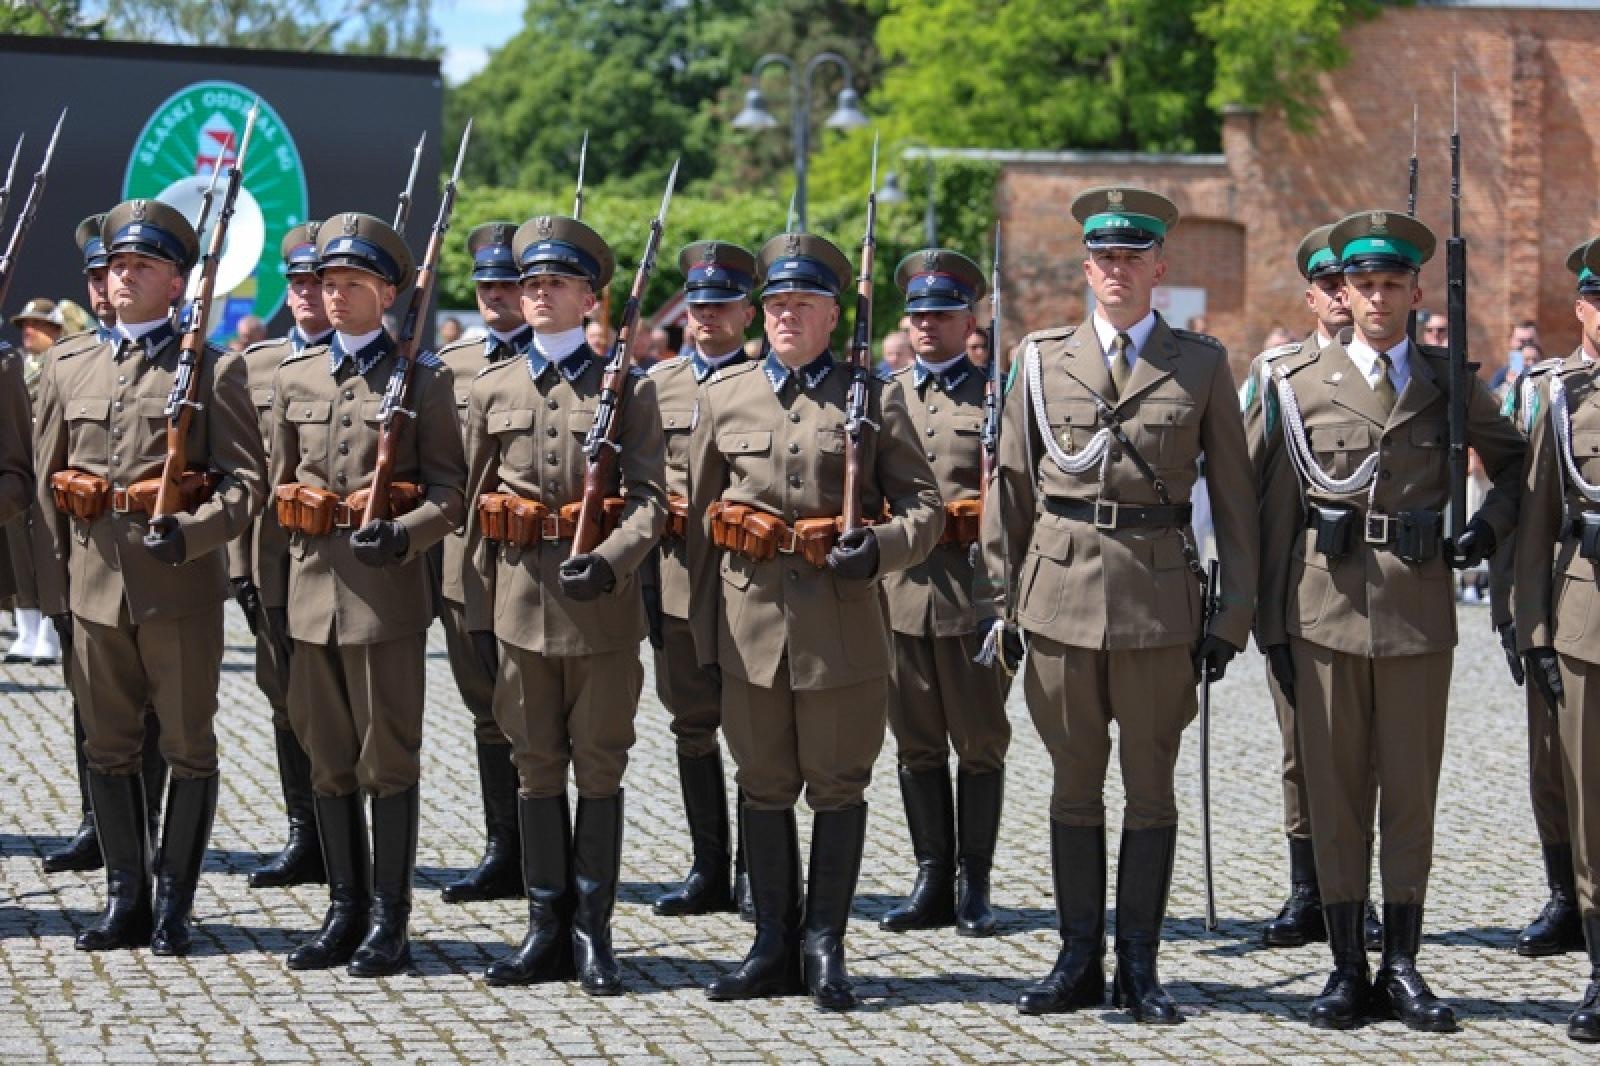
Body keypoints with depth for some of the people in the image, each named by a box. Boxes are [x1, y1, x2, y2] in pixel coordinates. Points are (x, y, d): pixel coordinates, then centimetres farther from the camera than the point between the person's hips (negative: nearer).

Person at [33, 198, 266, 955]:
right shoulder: (67, 371, 11)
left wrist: (189, 534, -22)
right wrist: (52, 590, 8)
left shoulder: (214, 370, -1)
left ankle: (175, 904, 12)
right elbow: (46, 484, 13)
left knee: (188, 747, 3)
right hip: (94, 584, 4)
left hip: (181, 586, -4)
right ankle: (126, 898, 18)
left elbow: (247, 479, -6)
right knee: (108, 748, 9)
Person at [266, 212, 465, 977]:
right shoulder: (294, 377, 11)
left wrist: (403, 535, -22)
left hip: (387, 590, -5)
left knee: (388, 759, 0)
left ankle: (389, 921, 7)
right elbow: (277, 489, 14)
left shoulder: (423, 379, -1)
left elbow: (449, 490, -3)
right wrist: (274, 590, 11)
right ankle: (346, 912, 20)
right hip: (312, 588, 5)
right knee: (328, 761, 10)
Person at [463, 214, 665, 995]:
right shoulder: (493, 390, 10)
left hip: (601, 605, -3)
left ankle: (592, 930, 10)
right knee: (536, 768, 8)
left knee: (599, 767, 3)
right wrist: (478, 610, 7)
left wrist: (610, 562, -22)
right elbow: (476, 506, 11)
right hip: (520, 601, 3)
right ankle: (548, 928, 15)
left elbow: (649, 497, -5)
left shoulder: (627, 388, 2)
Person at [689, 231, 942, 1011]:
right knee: (765, 788, 8)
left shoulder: (874, 399, 2)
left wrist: (879, 550, -18)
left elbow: (924, 505, 3)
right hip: (751, 620, 2)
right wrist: (702, 631, 8)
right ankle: (775, 946, 17)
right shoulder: (722, 398, 8)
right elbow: (699, 519, 11)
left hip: (844, 625, -2)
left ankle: (825, 946, 12)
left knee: (838, 789, 3)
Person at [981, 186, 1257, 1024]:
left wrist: (1234, 611, 0)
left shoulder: (1202, 364, 5)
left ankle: (1139, 965, 11)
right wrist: (996, 597, 5)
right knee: (1074, 784, 7)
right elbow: (1011, 484, 10)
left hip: (1160, 594, -1)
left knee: (1151, 788, 4)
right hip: (1061, 587, 1)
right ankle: (1078, 960, 15)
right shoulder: (1042, 359, 8)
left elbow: (1234, 497, 5)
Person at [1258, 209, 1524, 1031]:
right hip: (1326, 604, 0)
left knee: (1411, 788, 4)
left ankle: (1402, 964, 11)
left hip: (1420, 608, 0)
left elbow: (1514, 465, 20)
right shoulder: (1299, 383, 4)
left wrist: (1490, 526, 1)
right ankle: (1347, 966, 11)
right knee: (1334, 789, 3)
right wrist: (1272, 623, 2)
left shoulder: (1450, 382, 6)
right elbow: (1276, 510, 5)